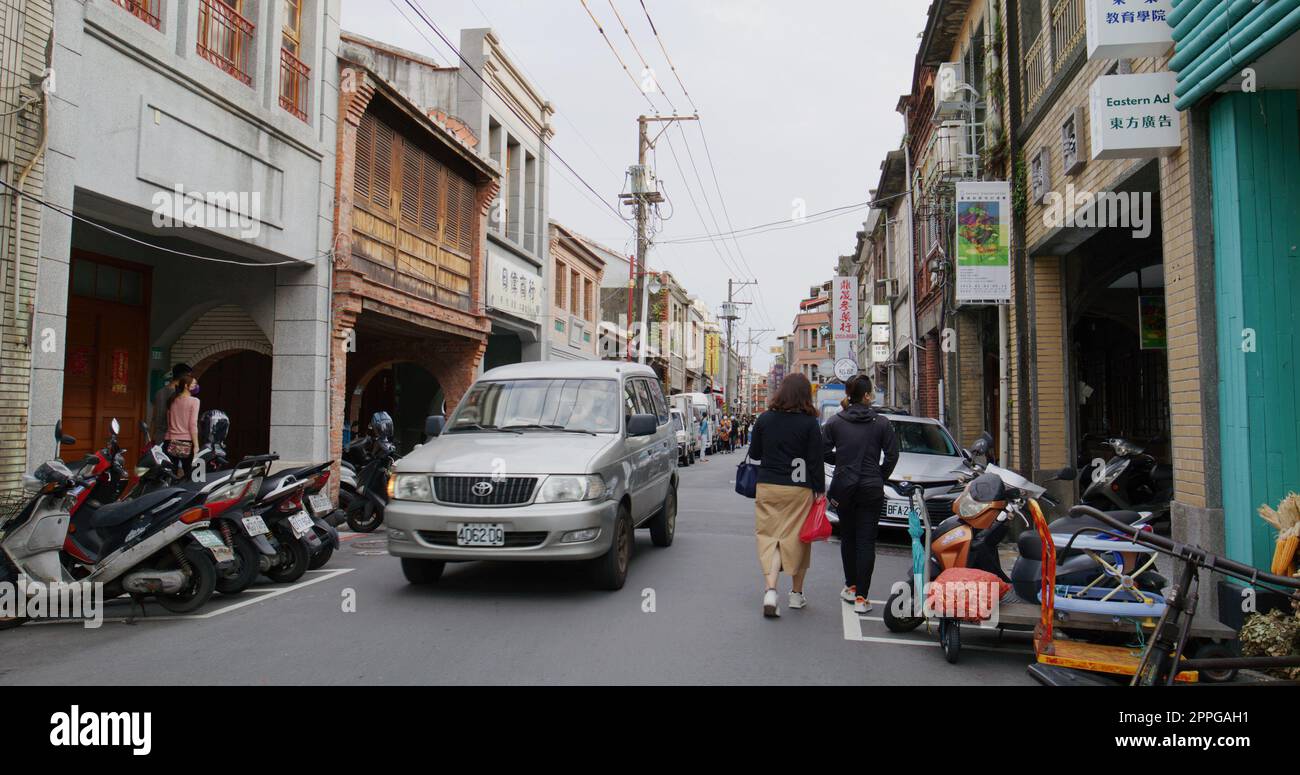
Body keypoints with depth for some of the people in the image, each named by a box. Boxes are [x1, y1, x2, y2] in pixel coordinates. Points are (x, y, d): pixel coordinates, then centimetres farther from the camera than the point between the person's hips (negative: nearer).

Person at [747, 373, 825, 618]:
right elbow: (816, 460, -6)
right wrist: (820, 490, 1)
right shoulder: (809, 423, -8)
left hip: (767, 487, 2)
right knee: (797, 538, 11)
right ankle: (796, 593, 23)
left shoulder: (764, 419, 1)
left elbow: (754, 453, 9)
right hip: (798, 489, -2)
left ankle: (770, 590, -14)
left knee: (769, 536, 4)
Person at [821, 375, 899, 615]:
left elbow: (824, 453, -3)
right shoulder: (881, 423, -4)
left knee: (847, 537, 18)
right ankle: (861, 597, -2)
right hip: (872, 490, -1)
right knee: (866, 541, 1)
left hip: (843, 487, 2)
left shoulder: (834, 422, -3)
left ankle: (850, 587, 24)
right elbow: (892, 455, -2)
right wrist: (879, 477, 12)